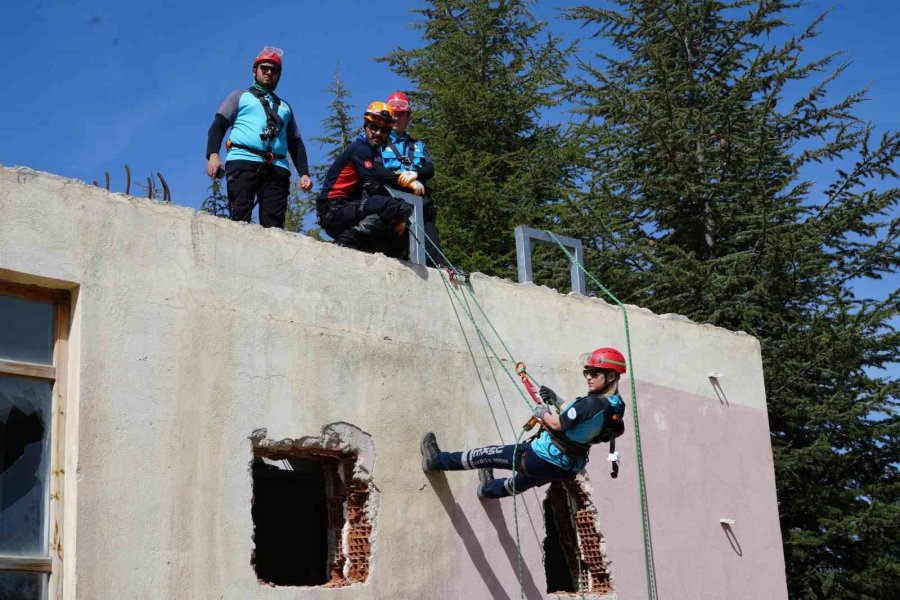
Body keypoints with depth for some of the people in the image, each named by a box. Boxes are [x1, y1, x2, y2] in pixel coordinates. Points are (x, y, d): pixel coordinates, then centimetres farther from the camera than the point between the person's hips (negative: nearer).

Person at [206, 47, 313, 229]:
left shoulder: (285, 107, 32)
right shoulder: (240, 96, 23)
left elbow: (296, 144, 27)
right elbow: (219, 125, 11)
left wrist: (304, 173, 10)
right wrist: (213, 155, -9)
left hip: (277, 168, 3)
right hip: (243, 161, -3)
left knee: (274, 225, -11)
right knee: (240, 219, -17)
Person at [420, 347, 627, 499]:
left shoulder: (593, 403, -30)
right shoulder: (615, 406, -3)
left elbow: (556, 424, -23)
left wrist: (542, 412, -4)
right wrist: (557, 401, 11)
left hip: (542, 459, -9)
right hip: (563, 470, 9)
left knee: (488, 455, 10)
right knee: (521, 482, 39)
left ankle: (435, 461, 28)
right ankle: (488, 488, 68)